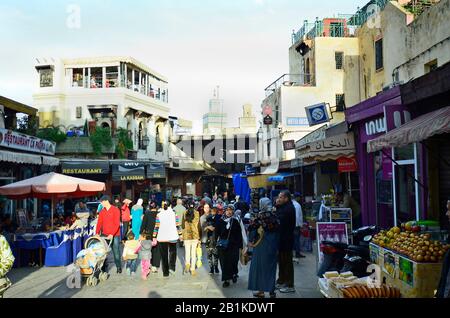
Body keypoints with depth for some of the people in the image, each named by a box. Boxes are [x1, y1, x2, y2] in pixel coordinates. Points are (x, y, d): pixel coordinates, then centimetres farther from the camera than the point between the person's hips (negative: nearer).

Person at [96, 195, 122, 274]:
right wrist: (97, 233, -8)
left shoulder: (115, 210, -8)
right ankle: (103, 267, 11)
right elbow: (99, 223, 6)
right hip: (104, 235, 4)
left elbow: (117, 224, -14)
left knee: (116, 252, 3)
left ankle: (119, 267, 18)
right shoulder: (102, 211, 8)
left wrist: (112, 234, -22)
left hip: (114, 235, -4)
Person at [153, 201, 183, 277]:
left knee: (164, 255, 8)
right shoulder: (174, 213, 0)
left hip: (162, 238, 0)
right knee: (172, 251, 19)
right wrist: (180, 234, 10)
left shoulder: (159, 215, -2)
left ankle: (165, 272, 12)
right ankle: (171, 267, 1)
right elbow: (178, 225, 1)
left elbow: (156, 227, -4)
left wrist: (154, 237, 2)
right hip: (172, 237, 0)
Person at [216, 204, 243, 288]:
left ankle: (234, 274, 30)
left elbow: (239, 234, 1)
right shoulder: (220, 221, 1)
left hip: (233, 245, 0)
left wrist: (240, 244, -3)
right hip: (223, 245, 1)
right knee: (224, 262, 0)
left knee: (233, 261, 2)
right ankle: (226, 280, 9)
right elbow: (217, 232, 6)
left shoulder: (235, 221, 0)